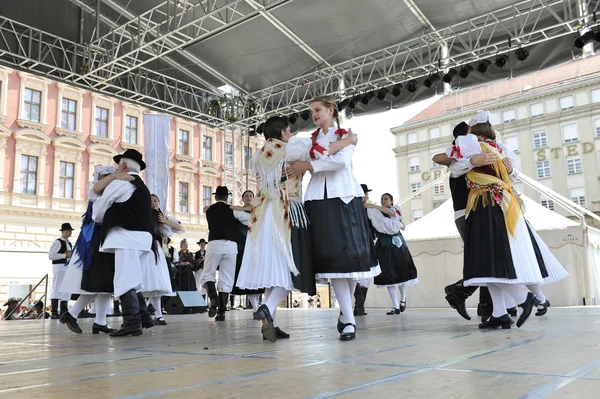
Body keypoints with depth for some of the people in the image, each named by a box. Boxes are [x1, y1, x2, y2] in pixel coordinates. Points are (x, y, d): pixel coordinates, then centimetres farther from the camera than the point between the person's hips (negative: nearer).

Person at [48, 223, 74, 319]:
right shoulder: (57, 242, -7)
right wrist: (65, 255, -16)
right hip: (59, 267, -9)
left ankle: (63, 311, 12)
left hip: (68, 267, 9)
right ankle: (54, 312, -12)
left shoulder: (69, 243, 19)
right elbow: (50, 255, -17)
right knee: (57, 288, -11)